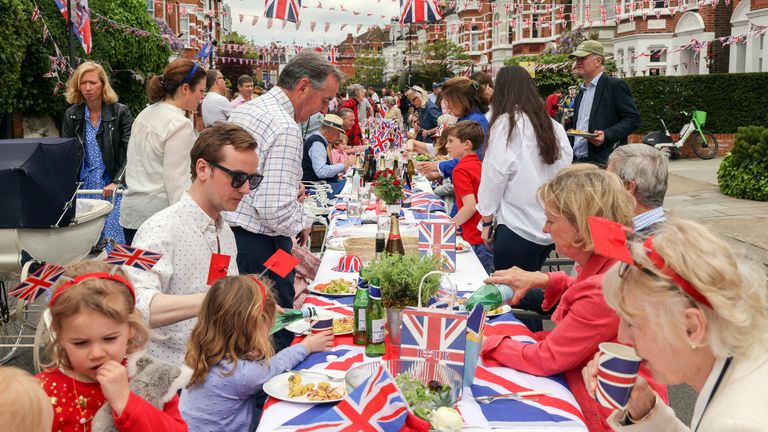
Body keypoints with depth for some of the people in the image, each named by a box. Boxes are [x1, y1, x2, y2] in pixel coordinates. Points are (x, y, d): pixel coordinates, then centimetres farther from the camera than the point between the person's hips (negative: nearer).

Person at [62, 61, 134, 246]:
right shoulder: (71, 115, 9)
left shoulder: (120, 112, -3)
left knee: (113, 238, -7)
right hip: (83, 187, 4)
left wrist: (117, 182, -21)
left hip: (114, 188, -3)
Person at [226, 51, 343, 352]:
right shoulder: (285, 129, -20)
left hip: (228, 232, 10)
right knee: (277, 334, 3)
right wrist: (302, 223, -6)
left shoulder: (243, 111, 10)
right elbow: (275, 209, -27)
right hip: (260, 244, -10)